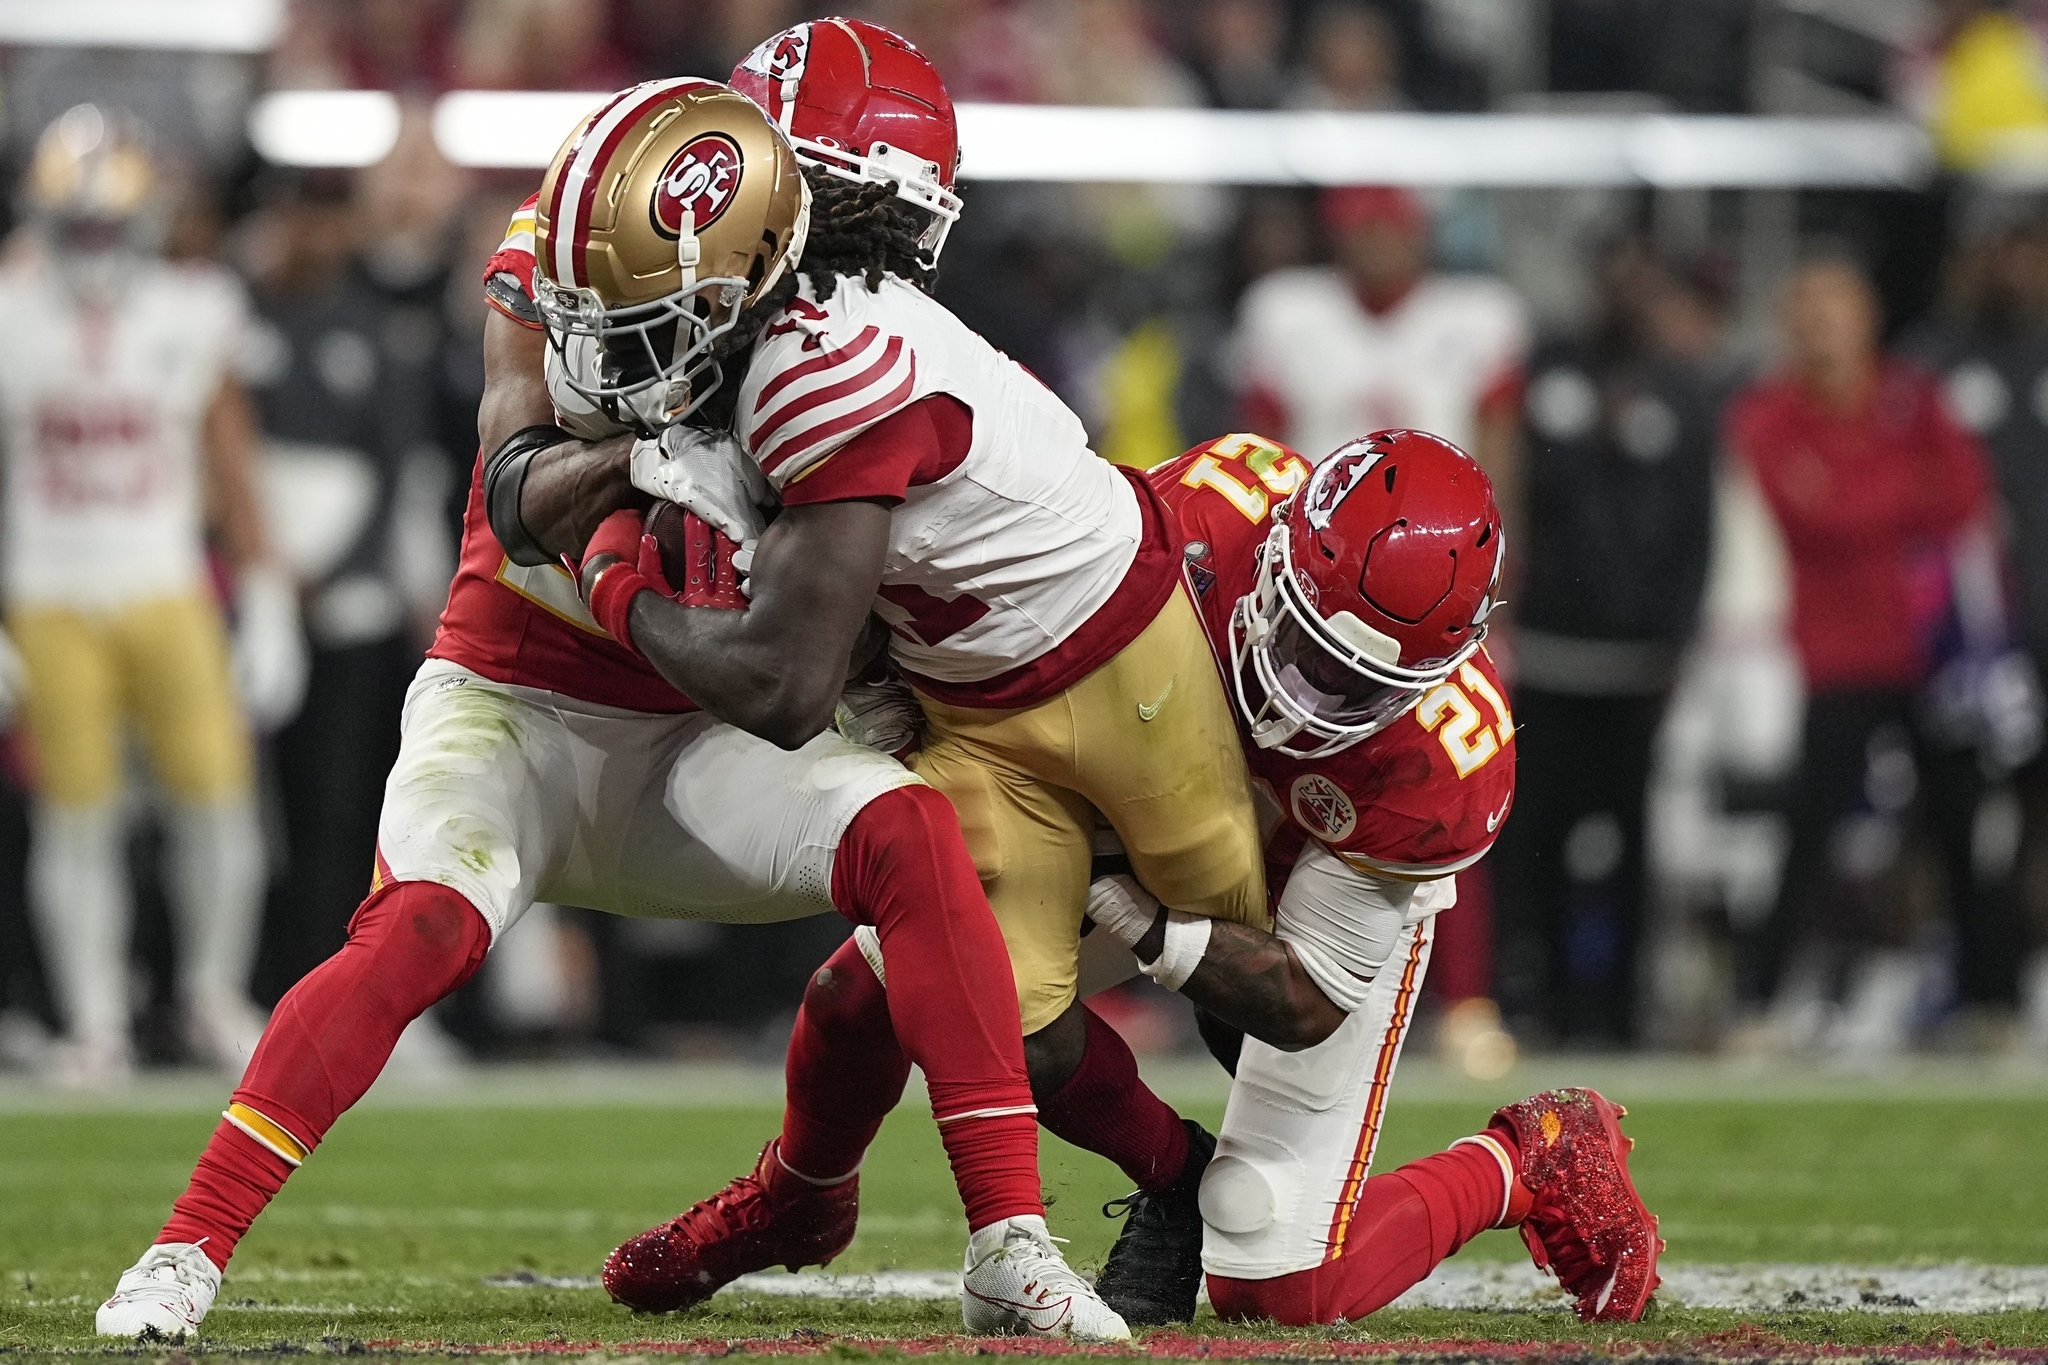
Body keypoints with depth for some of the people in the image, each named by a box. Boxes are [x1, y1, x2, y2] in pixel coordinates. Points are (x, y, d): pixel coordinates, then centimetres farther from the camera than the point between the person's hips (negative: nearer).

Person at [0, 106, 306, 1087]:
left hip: (169, 597, 1)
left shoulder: (190, 319, 0)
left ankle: (214, 995, 13)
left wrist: (266, 611, 4)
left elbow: (232, 474, 7)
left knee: (217, 800, -7)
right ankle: (95, 1024, 8)